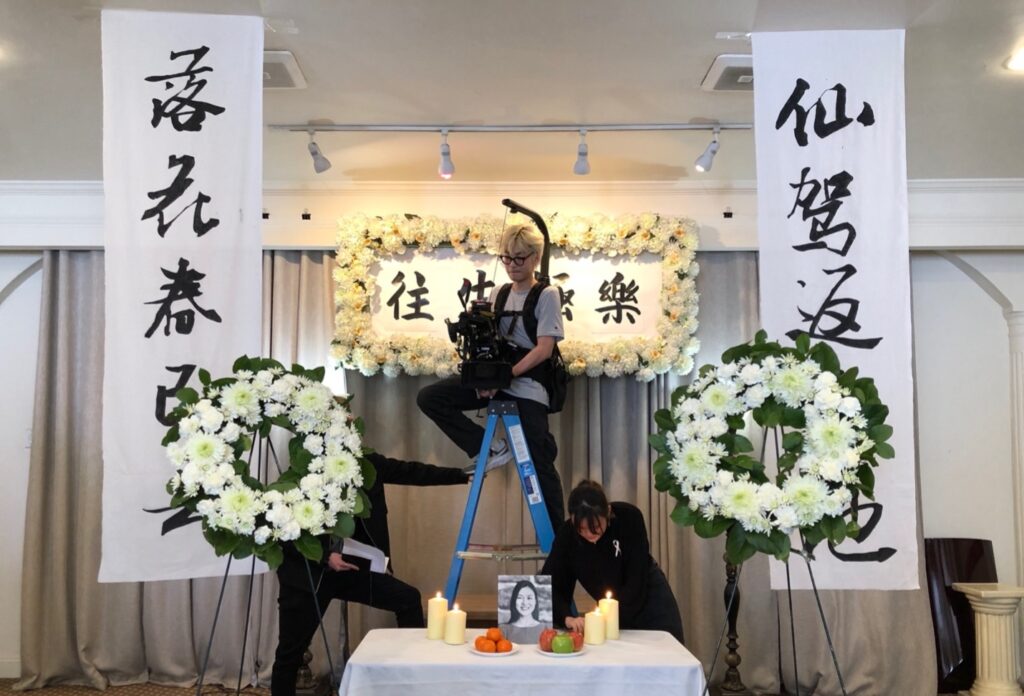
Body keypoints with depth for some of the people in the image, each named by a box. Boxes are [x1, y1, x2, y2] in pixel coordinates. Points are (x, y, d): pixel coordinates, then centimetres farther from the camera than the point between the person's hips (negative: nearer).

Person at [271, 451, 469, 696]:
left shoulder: (369, 465, -2)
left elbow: (413, 472, -1)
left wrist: (463, 475, -5)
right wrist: (325, 556, -23)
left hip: (351, 567, 4)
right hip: (308, 572, -4)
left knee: (408, 598, -9)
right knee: (290, 652, 2)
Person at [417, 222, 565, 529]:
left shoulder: (547, 295, -5)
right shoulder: (497, 294, 11)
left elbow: (544, 349, -13)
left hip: (527, 387, -5)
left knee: (539, 462, -4)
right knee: (429, 398, -10)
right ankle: (489, 449, -3)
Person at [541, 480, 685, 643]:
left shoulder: (629, 517, -29)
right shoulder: (566, 534, -22)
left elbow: (636, 582, -26)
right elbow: (551, 585, -22)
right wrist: (567, 618, -39)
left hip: (648, 594, -2)